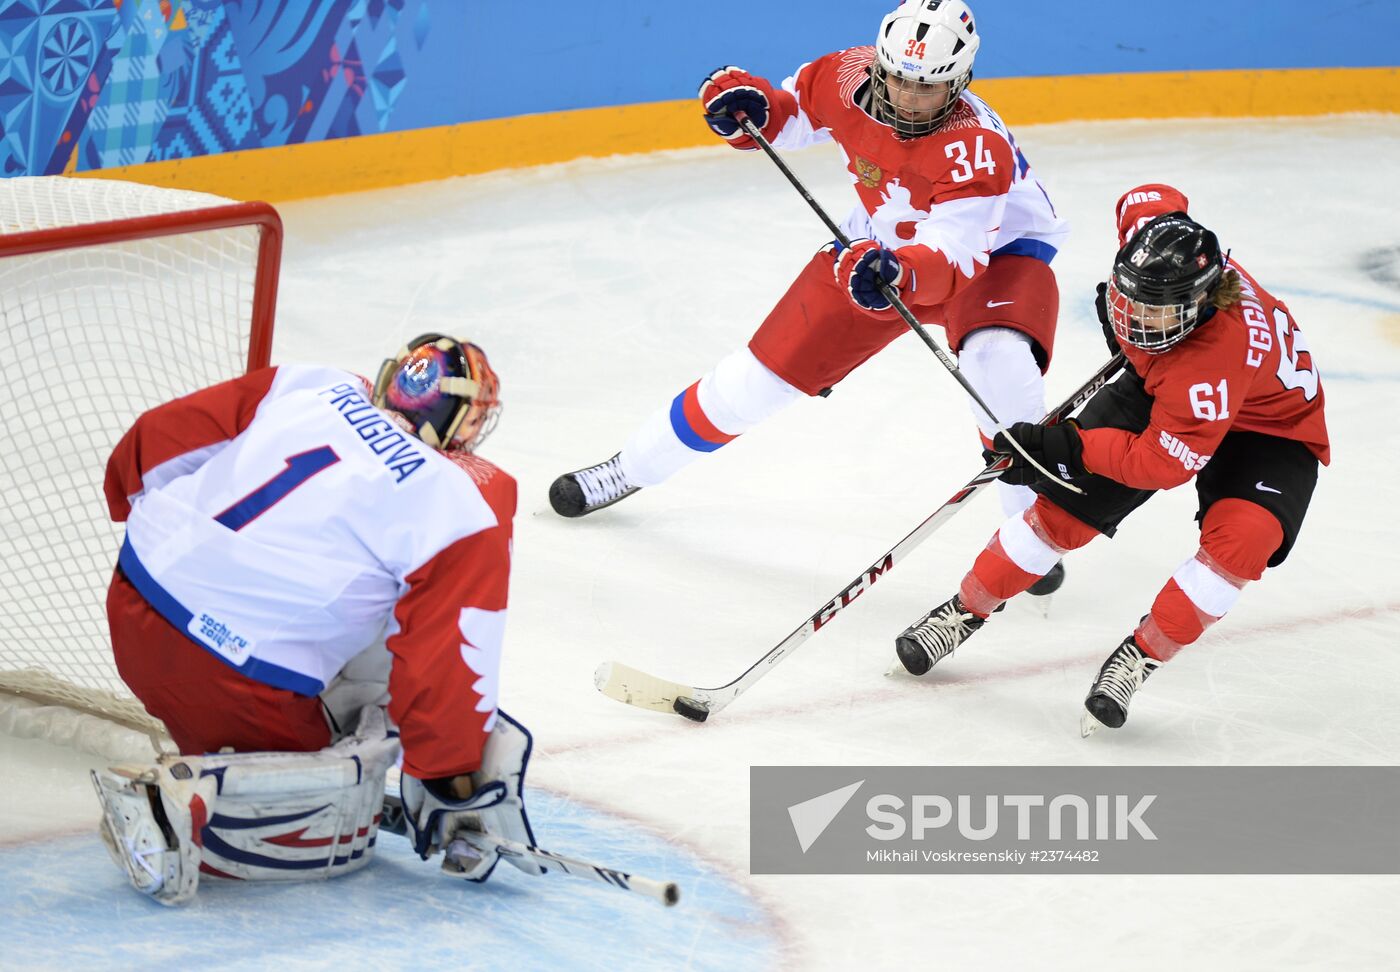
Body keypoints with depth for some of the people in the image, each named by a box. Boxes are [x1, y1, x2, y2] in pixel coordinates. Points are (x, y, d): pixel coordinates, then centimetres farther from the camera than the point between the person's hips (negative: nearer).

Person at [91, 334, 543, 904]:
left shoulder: (309, 386, 9)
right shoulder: (471, 510, -5)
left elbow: (161, 436, 14)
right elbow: (444, 664, -7)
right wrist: (453, 786, 5)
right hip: (239, 674, -7)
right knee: (338, 834, 7)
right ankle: (183, 792, -14)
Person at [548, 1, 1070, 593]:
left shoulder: (976, 145, -37)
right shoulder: (848, 78, -21)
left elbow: (957, 251, -45)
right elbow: (794, 111, 1)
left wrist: (902, 272, -65)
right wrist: (749, 105, -20)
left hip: (998, 248, -4)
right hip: (882, 245, 5)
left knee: (998, 359, -36)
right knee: (766, 368, 3)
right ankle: (633, 467, 23)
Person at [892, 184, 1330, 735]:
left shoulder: (1218, 354, -43)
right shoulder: (1154, 228, -27)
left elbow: (1164, 462, -35)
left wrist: (1067, 446, -36)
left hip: (1269, 427, -6)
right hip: (1158, 391, 6)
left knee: (1240, 538, -31)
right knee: (1066, 506, -5)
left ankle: (1140, 656, -14)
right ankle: (965, 611, 13)